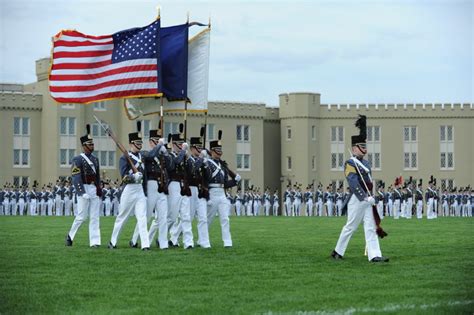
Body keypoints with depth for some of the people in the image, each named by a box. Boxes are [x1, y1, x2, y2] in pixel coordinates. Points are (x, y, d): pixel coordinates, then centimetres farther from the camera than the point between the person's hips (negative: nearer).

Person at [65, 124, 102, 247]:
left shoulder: (95, 159, 15)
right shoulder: (78, 159, -7)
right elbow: (76, 178, -13)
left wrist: (98, 190, 16)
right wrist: (83, 193, -20)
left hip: (94, 190, 7)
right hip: (84, 190, -6)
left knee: (95, 217, 1)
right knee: (82, 216, -4)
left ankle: (95, 242, 0)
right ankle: (70, 236, 15)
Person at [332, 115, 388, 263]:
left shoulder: (366, 163, 16)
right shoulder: (350, 164, -11)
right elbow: (354, 183, -20)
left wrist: (370, 197, 15)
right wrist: (366, 197, -25)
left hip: (367, 200, 8)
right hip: (357, 200, -8)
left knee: (370, 228, 0)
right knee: (350, 227, 2)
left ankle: (374, 255, -6)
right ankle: (337, 252, 16)